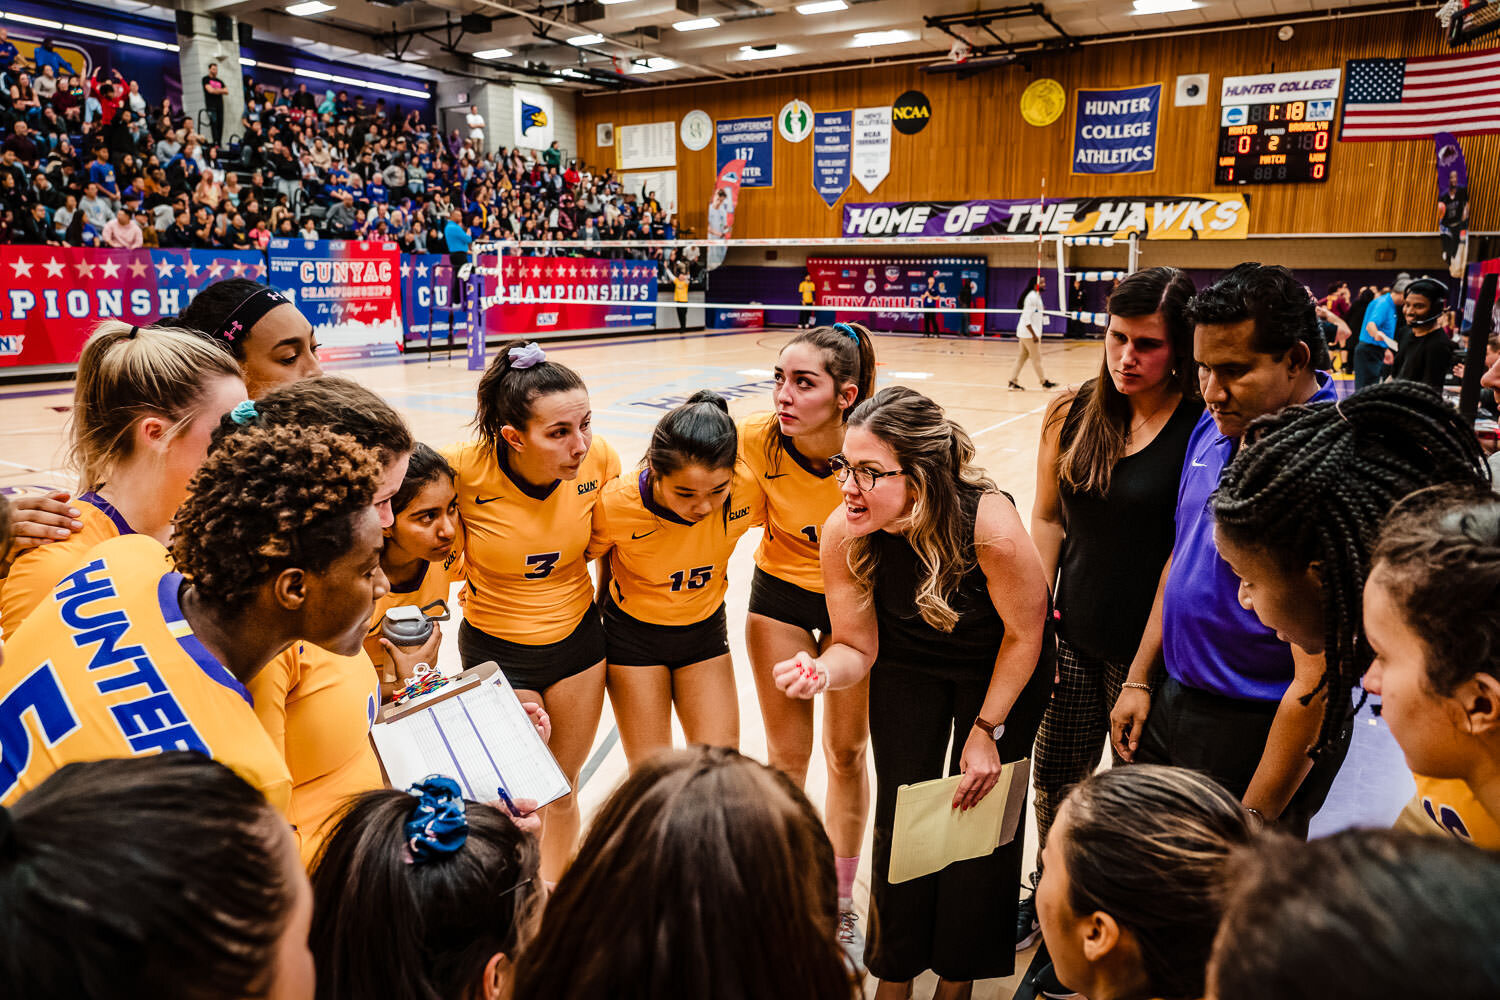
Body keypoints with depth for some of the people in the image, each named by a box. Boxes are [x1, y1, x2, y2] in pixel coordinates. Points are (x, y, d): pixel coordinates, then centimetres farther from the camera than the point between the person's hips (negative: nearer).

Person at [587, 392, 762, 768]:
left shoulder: (747, 491, -25)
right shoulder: (615, 504, -30)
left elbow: (768, 519, 0)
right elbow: (588, 553, -9)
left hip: (705, 629, 2)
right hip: (634, 635, -2)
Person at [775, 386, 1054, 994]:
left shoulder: (991, 526, -39)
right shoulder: (843, 533, -29)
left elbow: (1024, 633, -19)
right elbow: (857, 647, -14)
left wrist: (987, 730, -10)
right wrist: (822, 673, -37)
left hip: (1000, 667, -2)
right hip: (906, 663, 2)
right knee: (899, 809, 5)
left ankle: (959, 976, 31)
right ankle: (895, 973, 31)